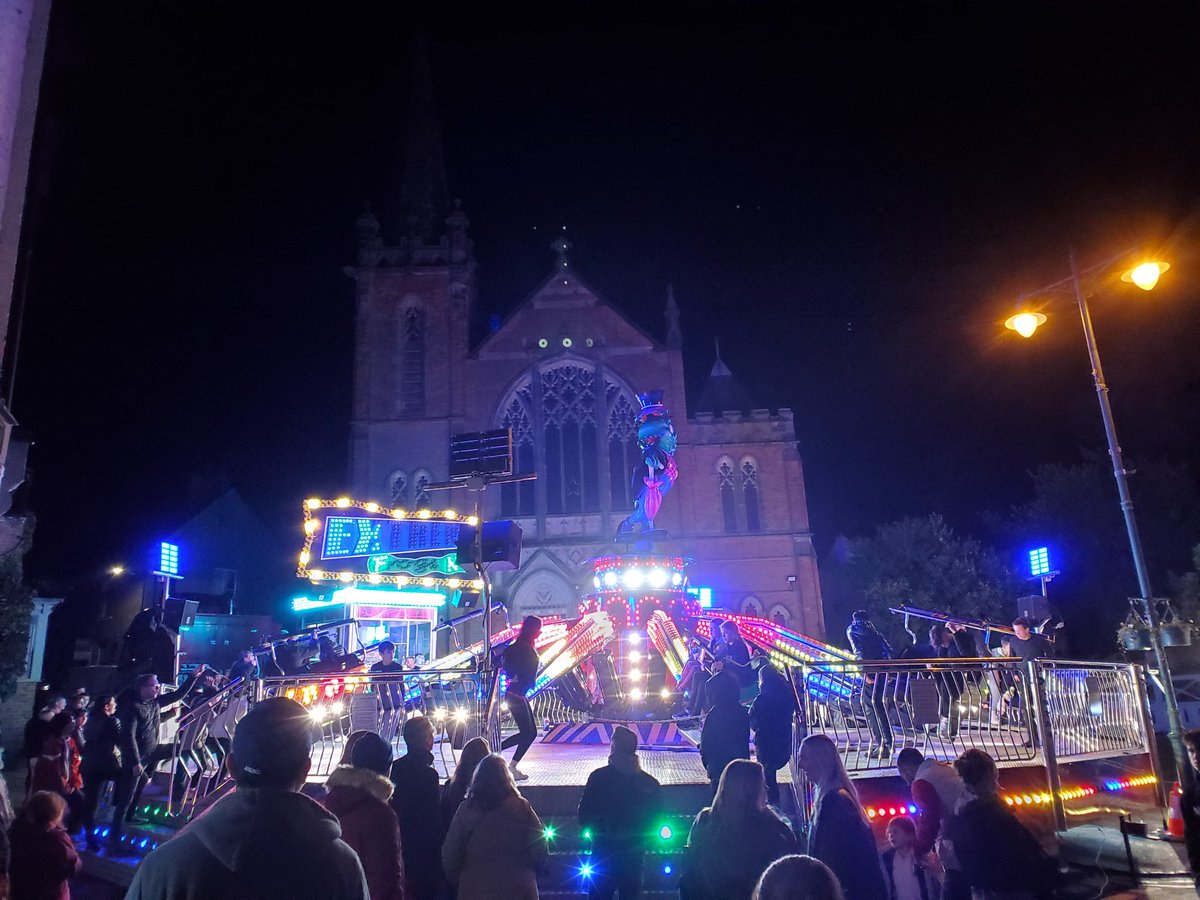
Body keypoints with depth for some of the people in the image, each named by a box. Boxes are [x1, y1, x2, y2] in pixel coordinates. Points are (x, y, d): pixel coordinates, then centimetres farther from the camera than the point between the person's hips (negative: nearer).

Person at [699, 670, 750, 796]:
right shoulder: (743, 712, 0)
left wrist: (706, 762, 3)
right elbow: (745, 739, 10)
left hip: (719, 767, -6)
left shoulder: (714, 714, -20)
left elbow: (705, 744, -14)